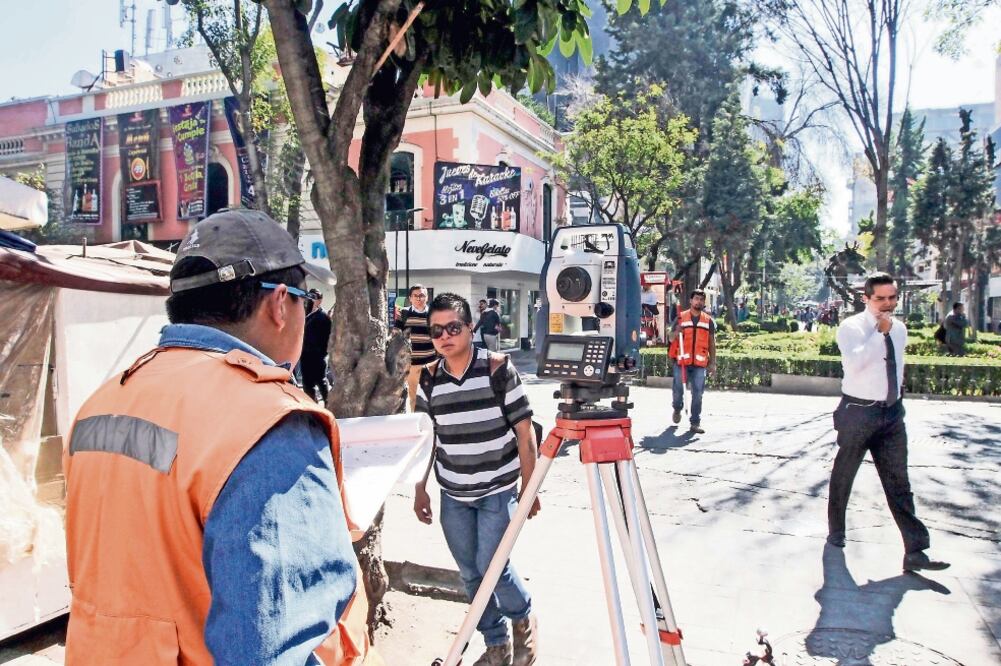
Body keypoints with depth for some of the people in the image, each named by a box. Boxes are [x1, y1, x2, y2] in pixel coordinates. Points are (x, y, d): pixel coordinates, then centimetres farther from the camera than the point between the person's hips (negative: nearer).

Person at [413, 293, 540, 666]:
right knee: (471, 574, 11)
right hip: (452, 495, 4)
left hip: (498, 490, -4)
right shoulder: (428, 378, -2)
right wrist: (420, 490, 7)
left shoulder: (498, 368, -12)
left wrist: (529, 487, -9)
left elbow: (523, 431, -9)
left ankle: (524, 620, 27)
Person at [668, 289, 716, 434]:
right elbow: (672, 339, 6)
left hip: (700, 363, 1)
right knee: (678, 389, 6)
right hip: (682, 362, -1)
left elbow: (712, 343, 12)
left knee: (697, 394, -1)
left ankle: (695, 423, 5)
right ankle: (677, 409, 36)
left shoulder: (708, 321, 9)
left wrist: (713, 363, 6)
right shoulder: (681, 318, 4)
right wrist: (677, 332, -16)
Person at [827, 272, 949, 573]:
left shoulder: (899, 328, 10)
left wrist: (899, 396, 20)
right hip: (859, 412, -5)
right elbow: (853, 362, -28)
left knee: (898, 481, 4)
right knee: (843, 475, 9)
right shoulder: (851, 327, -11)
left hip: (892, 412, 5)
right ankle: (836, 532, 28)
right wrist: (880, 332, -23)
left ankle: (915, 551, 5)